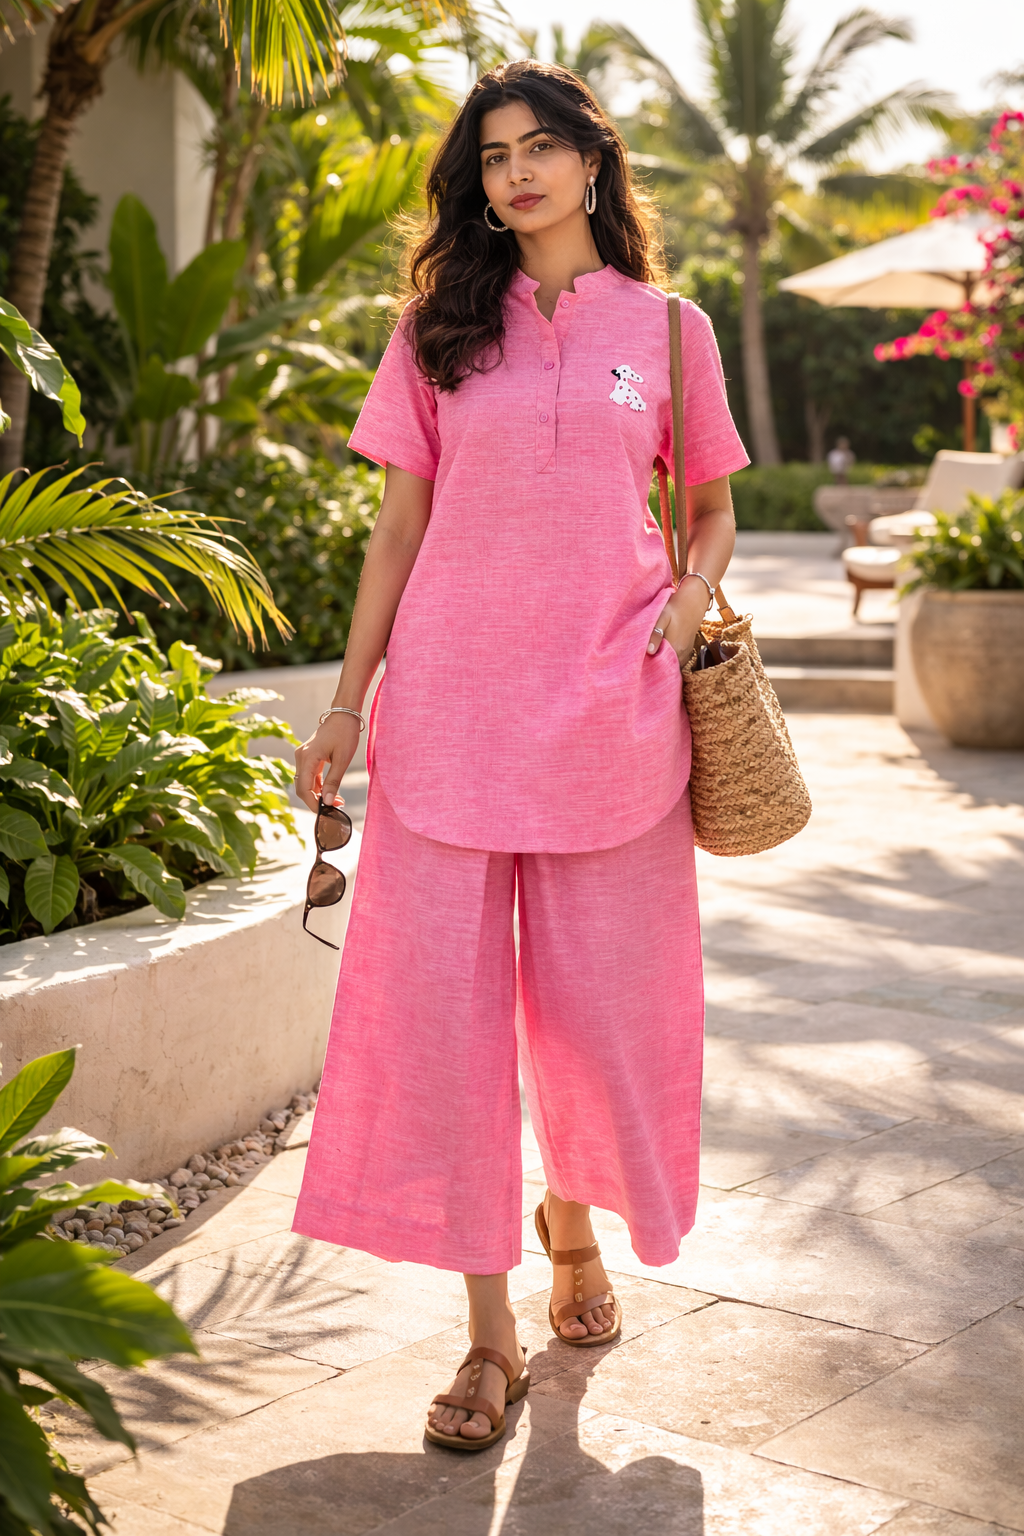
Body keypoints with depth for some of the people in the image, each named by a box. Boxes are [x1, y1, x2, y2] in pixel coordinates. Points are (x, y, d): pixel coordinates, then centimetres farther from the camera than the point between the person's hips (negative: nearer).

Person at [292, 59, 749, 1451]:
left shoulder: (666, 327, 8)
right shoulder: (440, 331, 9)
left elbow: (712, 505, 16)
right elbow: (401, 525, 9)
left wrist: (692, 596, -6)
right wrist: (346, 703, 5)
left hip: (607, 709, 0)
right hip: (450, 698, 0)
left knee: (604, 995, 6)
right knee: (440, 995, -5)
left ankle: (570, 1217, 36)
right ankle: (491, 1329, 6)